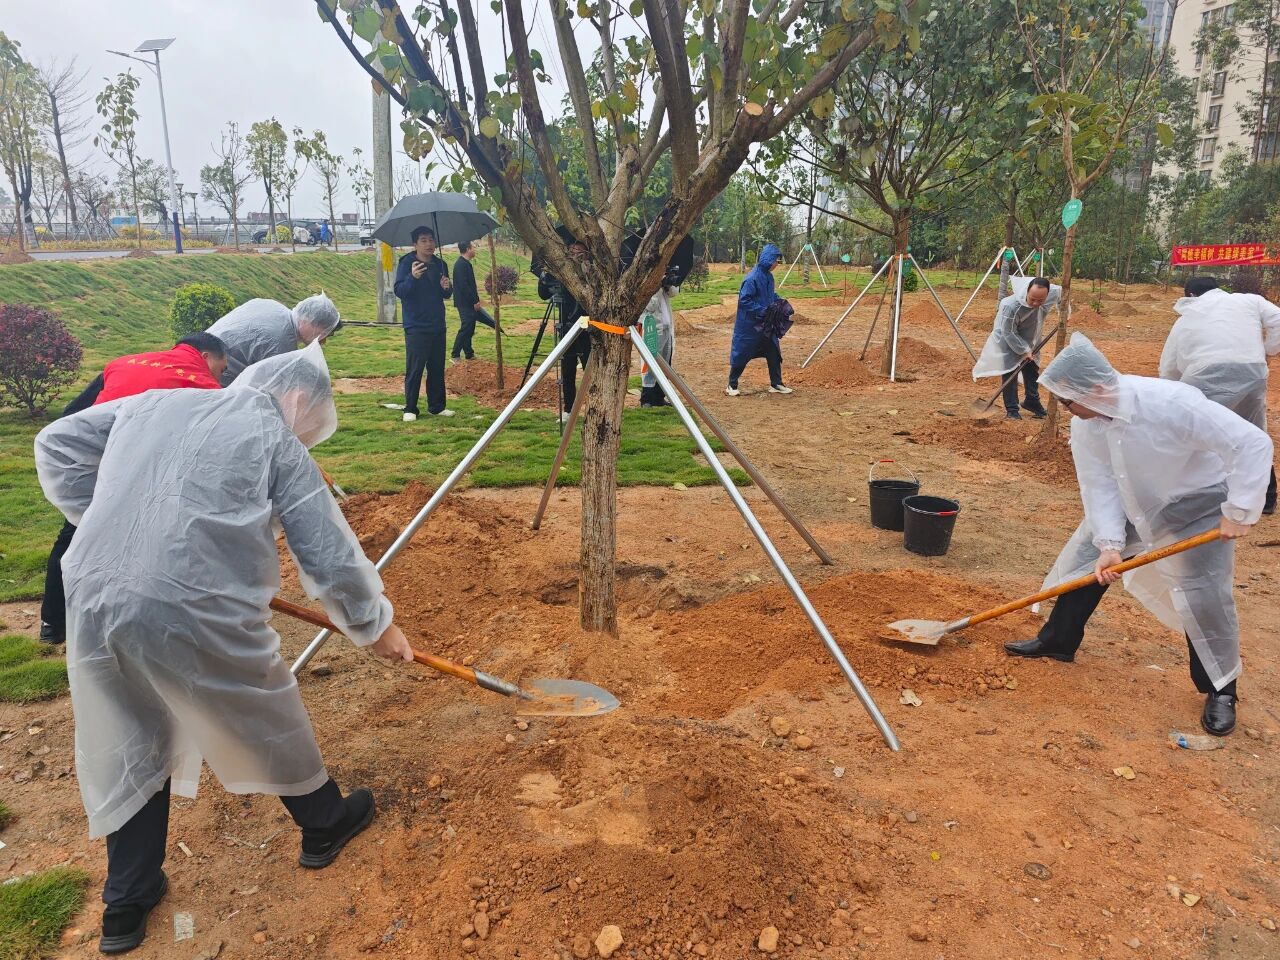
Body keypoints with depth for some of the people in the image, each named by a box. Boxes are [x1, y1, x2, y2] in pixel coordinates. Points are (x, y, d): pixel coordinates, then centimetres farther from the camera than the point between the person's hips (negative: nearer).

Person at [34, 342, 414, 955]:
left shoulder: (155, 403, 16)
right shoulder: (277, 441, 1)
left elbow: (56, 446, 21)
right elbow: (330, 554, 0)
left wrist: (109, 527, 20)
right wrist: (375, 625, 13)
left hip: (91, 600, 5)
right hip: (196, 613, -5)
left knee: (128, 749, 24)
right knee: (268, 720, 20)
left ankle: (127, 904, 37)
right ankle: (323, 824, 42)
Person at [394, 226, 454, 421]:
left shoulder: (440, 264, 11)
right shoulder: (407, 263, -6)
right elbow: (399, 291, -15)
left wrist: (446, 288, -6)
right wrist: (412, 277, -32)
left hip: (437, 326, 6)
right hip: (416, 327, -6)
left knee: (437, 369, 10)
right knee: (414, 370, -3)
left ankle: (436, 407, 19)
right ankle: (410, 409, 5)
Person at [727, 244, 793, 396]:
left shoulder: (768, 276, 5)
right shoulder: (753, 278, -21)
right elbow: (743, 300, -22)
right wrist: (762, 310, -23)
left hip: (765, 324, 8)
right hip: (749, 325, -8)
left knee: (774, 352, 10)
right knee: (742, 355, 3)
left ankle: (776, 384, 20)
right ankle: (732, 386, 16)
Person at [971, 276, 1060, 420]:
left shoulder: (1053, 292, -25)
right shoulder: (1011, 306, -40)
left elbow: (1061, 291, 3)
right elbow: (1009, 333, -28)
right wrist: (1024, 350, -23)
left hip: (1029, 339, 6)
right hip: (1008, 341, -6)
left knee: (1032, 370, 15)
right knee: (1010, 375, -9)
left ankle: (1032, 402, 31)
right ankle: (1011, 409, -1)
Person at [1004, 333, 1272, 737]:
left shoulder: (1172, 404, -38)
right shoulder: (1084, 423, -18)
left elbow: (1253, 443, -34)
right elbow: (1099, 486, -15)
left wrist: (1239, 511, -31)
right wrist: (1109, 543, -25)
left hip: (1197, 505, -6)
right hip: (1130, 504, 6)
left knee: (1202, 594, -9)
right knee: (1084, 558, 6)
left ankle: (1221, 691, 12)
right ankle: (1057, 641, 25)